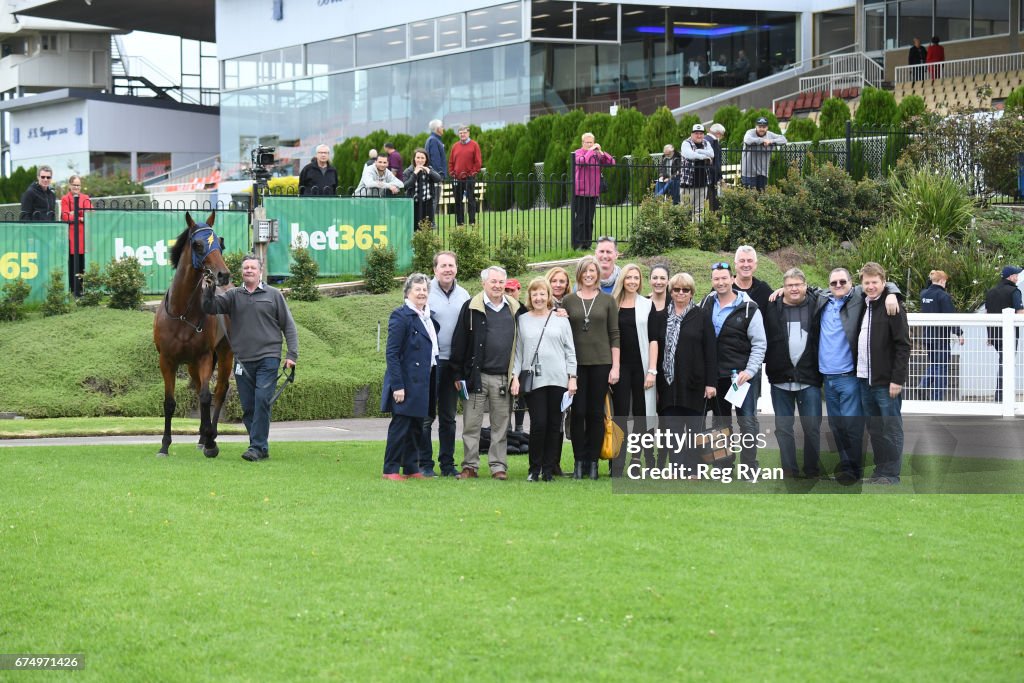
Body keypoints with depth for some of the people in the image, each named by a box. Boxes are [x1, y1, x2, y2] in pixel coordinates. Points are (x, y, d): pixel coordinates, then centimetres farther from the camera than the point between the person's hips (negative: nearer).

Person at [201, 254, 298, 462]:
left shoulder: (273, 295, 7)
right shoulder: (233, 295, 11)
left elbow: (288, 326, 8)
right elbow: (210, 308, -1)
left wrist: (292, 355, 0)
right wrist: (210, 289, -18)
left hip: (268, 358, -3)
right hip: (242, 360, 3)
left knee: (262, 401, -15)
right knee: (248, 406, 4)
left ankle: (257, 446, -13)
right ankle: (262, 448, 12)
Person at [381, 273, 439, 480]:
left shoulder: (428, 318, 14)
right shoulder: (400, 316, -10)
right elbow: (392, 353, -14)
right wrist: (397, 385, -19)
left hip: (423, 383, 8)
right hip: (406, 382, -8)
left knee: (417, 426, 11)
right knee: (400, 426, -3)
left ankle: (411, 468, 18)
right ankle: (390, 469, 4)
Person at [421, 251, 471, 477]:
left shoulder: (463, 296, 8)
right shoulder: (426, 292, -6)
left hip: (453, 363, 5)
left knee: (448, 417, 11)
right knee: (426, 416, -2)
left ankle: (447, 464, 16)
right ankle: (424, 464, 3)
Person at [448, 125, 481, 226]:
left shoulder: (474, 145, 1)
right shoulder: (455, 146, 12)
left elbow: (478, 161, -2)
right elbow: (451, 162, 14)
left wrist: (473, 173, -9)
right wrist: (452, 173, 3)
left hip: (470, 178, -4)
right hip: (458, 179, 4)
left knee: (471, 200, -4)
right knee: (458, 201, 5)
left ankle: (472, 221, -2)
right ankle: (460, 221, 11)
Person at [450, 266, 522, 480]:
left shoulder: (514, 309, 10)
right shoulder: (471, 308, 1)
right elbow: (459, 342, 0)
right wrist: (459, 374, -4)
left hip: (503, 379, 2)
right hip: (477, 376, -2)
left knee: (501, 425, 6)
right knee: (471, 424, 1)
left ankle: (498, 466, 12)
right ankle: (470, 466, 8)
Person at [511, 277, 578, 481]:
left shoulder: (560, 320, 10)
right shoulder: (522, 321, 8)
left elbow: (570, 351, 10)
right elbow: (518, 351, 9)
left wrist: (572, 377, 3)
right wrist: (515, 376, 1)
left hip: (558, 380, 1)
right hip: (533, 379, -1)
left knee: (554, 424, 2)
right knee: (538, 423, -10)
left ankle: (549, 468, 9)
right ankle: (534, 469, 2)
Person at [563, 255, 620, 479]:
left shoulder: (607, 301, 6)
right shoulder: (568, 301, 6)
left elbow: (614, 335, 5)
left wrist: (615, 366, -1)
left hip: (601, 363, 0)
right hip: (576, 363, 0)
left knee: (596, 413, 1)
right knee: (578, 412, -2)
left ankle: (593, 461, 7)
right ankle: (579, 461, 4)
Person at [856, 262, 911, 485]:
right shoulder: (862, 306, 13)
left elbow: (903, 346, -13)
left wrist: (897, 379, -17)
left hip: (887, 381, -7)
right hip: (865, 380, 7)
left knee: (891, 428, -2)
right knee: (874, 430, 11)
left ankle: (891, 474, 2)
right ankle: (880, 470, 17)